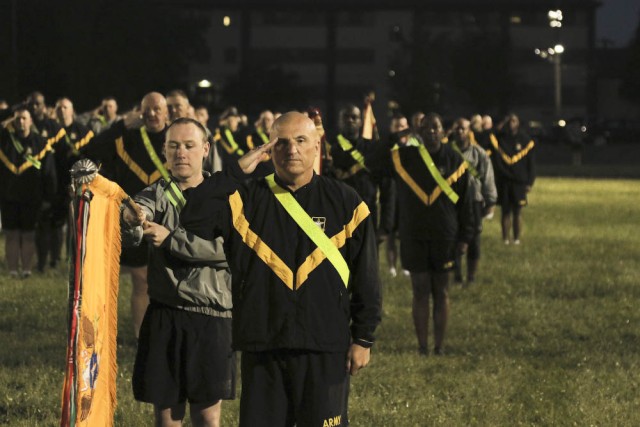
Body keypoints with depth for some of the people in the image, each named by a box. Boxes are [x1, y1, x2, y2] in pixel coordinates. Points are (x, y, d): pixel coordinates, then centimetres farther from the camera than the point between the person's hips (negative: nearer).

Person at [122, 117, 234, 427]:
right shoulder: (157, 195, 3)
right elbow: (138, 214, -21)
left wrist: (171, 239, -21)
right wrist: (130, 219, -45)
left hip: (212, 317, 0)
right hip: (164, 317, 1)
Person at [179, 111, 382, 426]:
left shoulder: (345, 203, 3)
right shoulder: (247, 199, 6)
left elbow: (365, 278, 5)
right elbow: (193, 220, -10)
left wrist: (363, 339, 3)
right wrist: (235, 172, -10)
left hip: (325, 351, -1)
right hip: (262, 348, 1)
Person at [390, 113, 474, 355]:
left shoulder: (454, 161, 2)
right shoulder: (405, 157, 2)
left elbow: (465, 201, 5)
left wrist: (465, 237, 2)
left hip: (445, 237, 0)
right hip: (414, 237, 0)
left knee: (441, 293, 6)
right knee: (420, 292, 2)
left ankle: (439, 346, 12)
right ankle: (422, 347, 7)